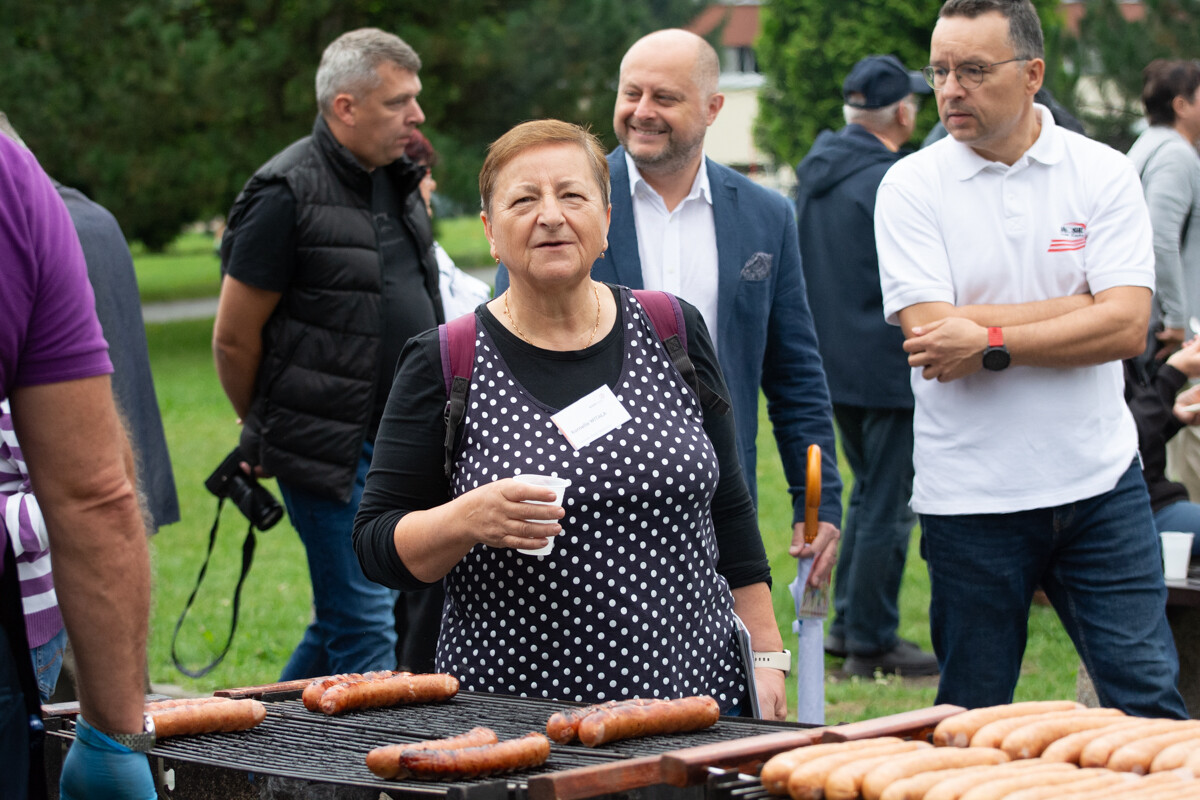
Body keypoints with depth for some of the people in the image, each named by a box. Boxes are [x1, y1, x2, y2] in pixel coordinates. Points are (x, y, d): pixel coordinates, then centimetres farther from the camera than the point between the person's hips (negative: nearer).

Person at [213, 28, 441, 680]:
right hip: (330, 451, -8)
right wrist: (269, 434, 5)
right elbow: (233, 338, -8)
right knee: (365, 625, -7)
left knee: (343, 620, 13)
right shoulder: (287, 194, -12)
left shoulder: (400, 183, 13)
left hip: (398, 445, 8)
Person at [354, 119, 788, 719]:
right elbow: (377, 546, -2)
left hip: (694, 691, 2)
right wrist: (467, 520, -21)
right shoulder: (443, 365, -2)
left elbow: (730, 510, 12)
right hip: (509, 708, -2)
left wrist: (765, 655, 7)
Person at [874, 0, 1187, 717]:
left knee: (1149, 703, 1)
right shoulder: (912, 187, -3)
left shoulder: (1103, 174, 0)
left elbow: (1127, 327, -10)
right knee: (970, 730, 8)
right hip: (970, 493, -1)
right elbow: (930, 332, -14)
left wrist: (989, 343, -17)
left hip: (1099, 482, 1)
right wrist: (1083, 307, -13)